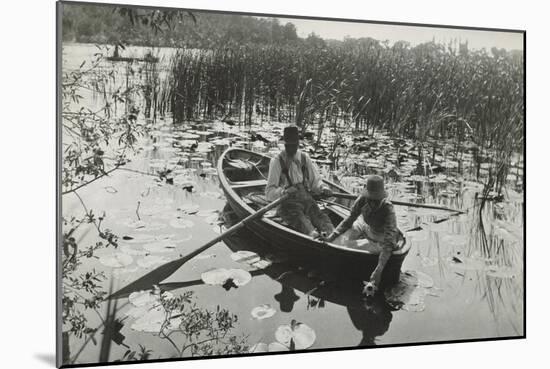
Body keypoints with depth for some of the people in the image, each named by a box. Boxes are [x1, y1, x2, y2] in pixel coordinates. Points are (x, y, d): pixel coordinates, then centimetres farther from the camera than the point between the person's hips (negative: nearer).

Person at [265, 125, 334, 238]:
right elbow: (269, 192, -4)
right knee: (300, 220, -36)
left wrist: (323, 188, -4)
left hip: (306, 197, 4)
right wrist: (283, 191, -25)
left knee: (320, 216, -29)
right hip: (287, 202, -4)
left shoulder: (304, 157, 16)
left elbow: (315, 180, 19)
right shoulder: (277, 161, 2)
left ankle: (332, 233, -56)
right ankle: (313, 235, -65)